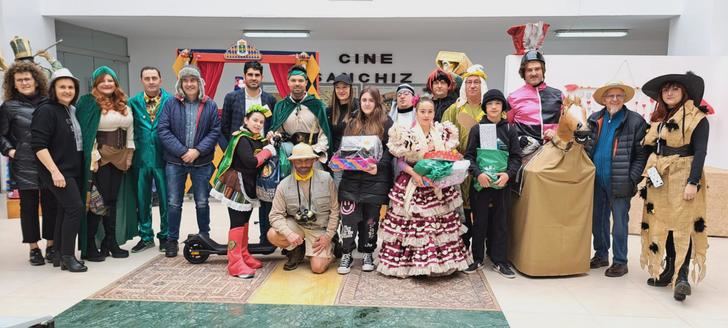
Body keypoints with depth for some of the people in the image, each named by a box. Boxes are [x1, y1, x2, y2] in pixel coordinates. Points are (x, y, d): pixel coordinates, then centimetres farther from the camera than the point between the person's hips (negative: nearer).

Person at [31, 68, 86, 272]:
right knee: (75, 207, -15)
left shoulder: (73, 111, 11)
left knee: (66, 210, 11)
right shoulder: (46, 111, -11)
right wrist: (54, 171, -22)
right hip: (58, 172, -8)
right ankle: (67, 256, -6)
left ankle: (59, 255, 19)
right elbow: (38, 145, -17)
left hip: (74, 171, 8)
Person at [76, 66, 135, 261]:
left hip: (119, 158, 6)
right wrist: (93, 157, -16)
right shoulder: (88, 103, -5)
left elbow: (130, 130, 15)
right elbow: (86, 132, -11)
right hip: (99, 157, -6)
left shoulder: (124, 104, 13)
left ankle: (110, 242, 18)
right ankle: (90, 246, 3)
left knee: (113, 200, 10)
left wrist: (129, 155, 9)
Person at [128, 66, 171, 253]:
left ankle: (165, 236, 21)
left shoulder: (171, 101, -3)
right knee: (142, 199, 10)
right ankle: (146, 236, 24)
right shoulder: (133, 102, 4)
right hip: (141, 158, 3)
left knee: (166, 198, 6)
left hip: (163, 157, -2)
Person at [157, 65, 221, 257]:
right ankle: (172, 240, 18)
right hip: (175, 161, 0)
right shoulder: (171, 104, 1)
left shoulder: (210, 106, 2)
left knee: (202, 202, 9)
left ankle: (204, 237, 24)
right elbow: (163, 130, -5)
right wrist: (182, 151, -14)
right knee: (174, 203, 6)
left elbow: (215, 131, -2)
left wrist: (197, 151, -13)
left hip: (202, 162, 0)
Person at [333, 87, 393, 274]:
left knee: (371, 217, 5)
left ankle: (368, 254, 19)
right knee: (348, 215, -4)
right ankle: (347, 254, 6)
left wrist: (378, 166, -18)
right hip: (352, 177, 3)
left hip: (375, 178, -3)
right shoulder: (353, 123, 15)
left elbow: (389, 149, -4)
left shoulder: (386, 123, 3)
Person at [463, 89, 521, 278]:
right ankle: (477, 259, 18)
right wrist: (478, 173, -17)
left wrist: (508, 174, -13)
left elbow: (516, 157, 4)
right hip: (480, 183, -1)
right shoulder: (477, 129, 2)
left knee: (500, 221, 6)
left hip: (502, 183, 1)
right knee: (479, 221, 5)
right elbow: (469, 156, -2)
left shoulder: (509, 130, 5)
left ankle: (499, 261, 15)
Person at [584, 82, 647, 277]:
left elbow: (641, 154, -5)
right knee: (598, 219, 13)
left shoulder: (635, 121, -3)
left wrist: (632, 179, -12)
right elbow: (587, 147, 16)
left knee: (620, 222, 2)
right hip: (597, 180, 5)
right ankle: (601, 255, 27)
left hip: (620, 182, -5)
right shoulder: (594, 119, 10)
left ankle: (620, 262, 12)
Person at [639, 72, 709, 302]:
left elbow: (700, 152, -11)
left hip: (682, 177, -6)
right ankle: (670, 269, 18)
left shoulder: (696, 118, -5)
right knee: (662, 223, 9)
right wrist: (646, 175, 8)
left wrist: (693, 182, -18)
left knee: (682, 225, -9)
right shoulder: (658, 118, 14)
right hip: (658, 178, 6)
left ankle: (681, 276, -9)